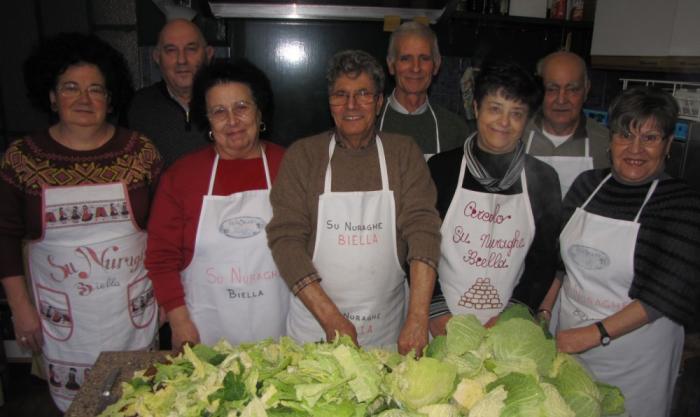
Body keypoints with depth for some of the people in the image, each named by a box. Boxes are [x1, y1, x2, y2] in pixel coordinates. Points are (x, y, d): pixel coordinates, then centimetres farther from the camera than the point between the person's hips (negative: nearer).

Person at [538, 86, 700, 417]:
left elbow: (667, 296, -18)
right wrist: (544, 313, 1)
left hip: (633, 357, -4)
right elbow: (558, 255, 8)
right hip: (567, 341, 4)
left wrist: (595, 334, -21)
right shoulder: (588, 184, 1)